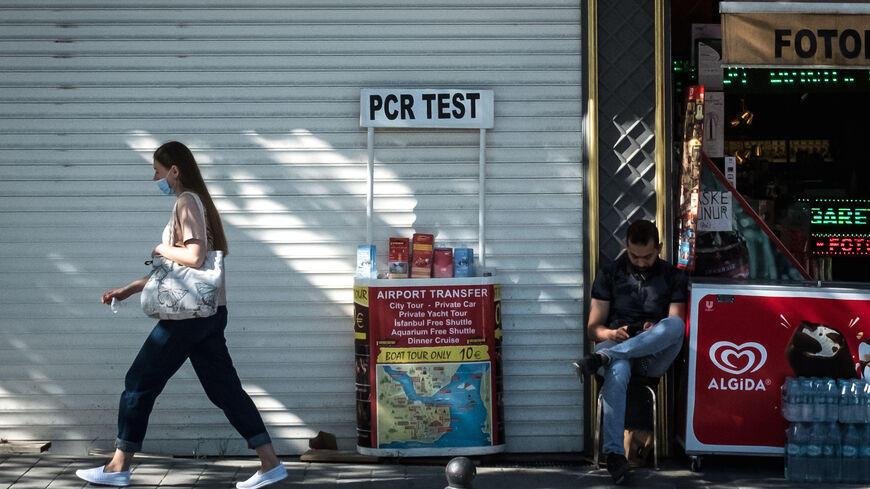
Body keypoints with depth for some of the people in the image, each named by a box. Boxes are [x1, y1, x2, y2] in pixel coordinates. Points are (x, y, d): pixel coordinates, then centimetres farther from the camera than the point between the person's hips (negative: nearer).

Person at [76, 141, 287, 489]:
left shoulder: (186, 202, -12)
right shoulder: (195, 201, 18)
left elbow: (194, 256, -27)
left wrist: (162, 249, -9)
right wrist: (128, 291, 20)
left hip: (190, 314, -10)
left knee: (140, 382, 1)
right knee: (225, 388, 8)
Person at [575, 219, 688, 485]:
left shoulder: (673, 276, 16)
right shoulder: (610, 274, 15)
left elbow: (676, 326, 7)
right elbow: (593, 328, 10)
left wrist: (657, 332, -17)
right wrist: (611, 334, -14)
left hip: (654, 356, 1)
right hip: (615, 345, -1)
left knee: (675, 324, -34)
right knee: (617, 370, -40)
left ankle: (602, 358, -41)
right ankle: (614, 453, -48)